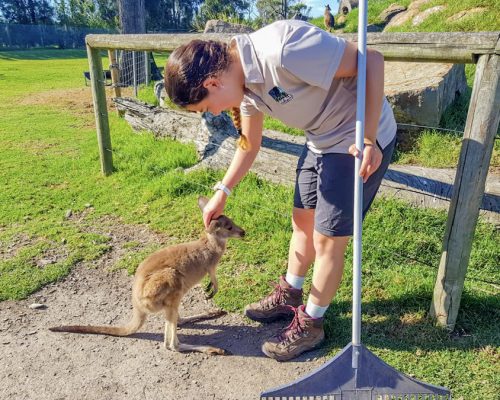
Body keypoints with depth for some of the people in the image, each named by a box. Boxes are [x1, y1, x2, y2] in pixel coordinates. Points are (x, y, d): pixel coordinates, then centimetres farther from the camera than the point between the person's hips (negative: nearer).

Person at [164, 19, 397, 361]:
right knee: (302, 221, 18)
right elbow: (250, 145, 12)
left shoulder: (282, 49, -31)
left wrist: (368, 139, -24)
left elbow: (371, 60, -24)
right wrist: (222, 193, 10)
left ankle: (310, 324, 22)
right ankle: (289, 297, 40)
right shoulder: (244, 79, -3)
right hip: (321, 141, 8)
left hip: (362, 143, -8)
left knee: (327, 239, 1)